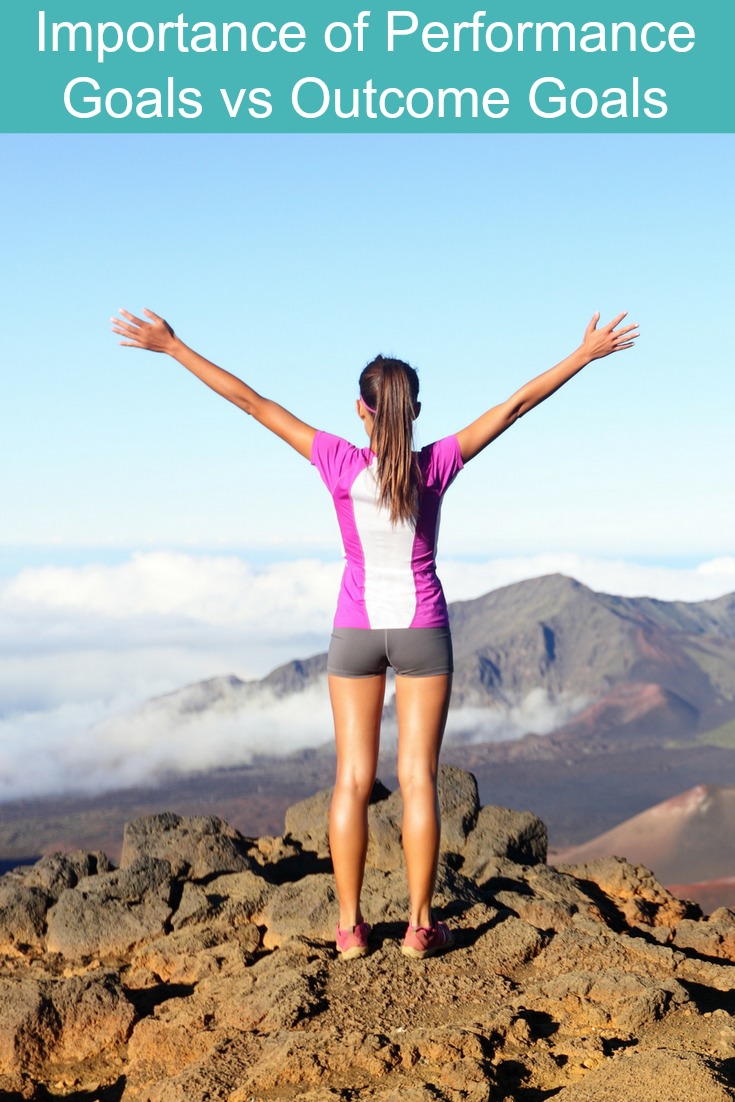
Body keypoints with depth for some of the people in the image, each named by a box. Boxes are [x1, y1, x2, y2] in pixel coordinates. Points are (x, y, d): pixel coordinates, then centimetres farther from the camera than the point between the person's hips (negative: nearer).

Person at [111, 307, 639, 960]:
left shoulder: (342, 465, -14)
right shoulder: (436, 466, -13)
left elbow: (251, 402, -14)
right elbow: (515, 405, -8)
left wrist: (171, 346, -12)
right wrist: (585, 355, -1)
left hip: (357, 631, 0)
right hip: (422, 632, 0)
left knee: (353, 778, 6)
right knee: (419, 778, 3)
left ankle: (351, 926, 7)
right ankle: (420, 925, 6)